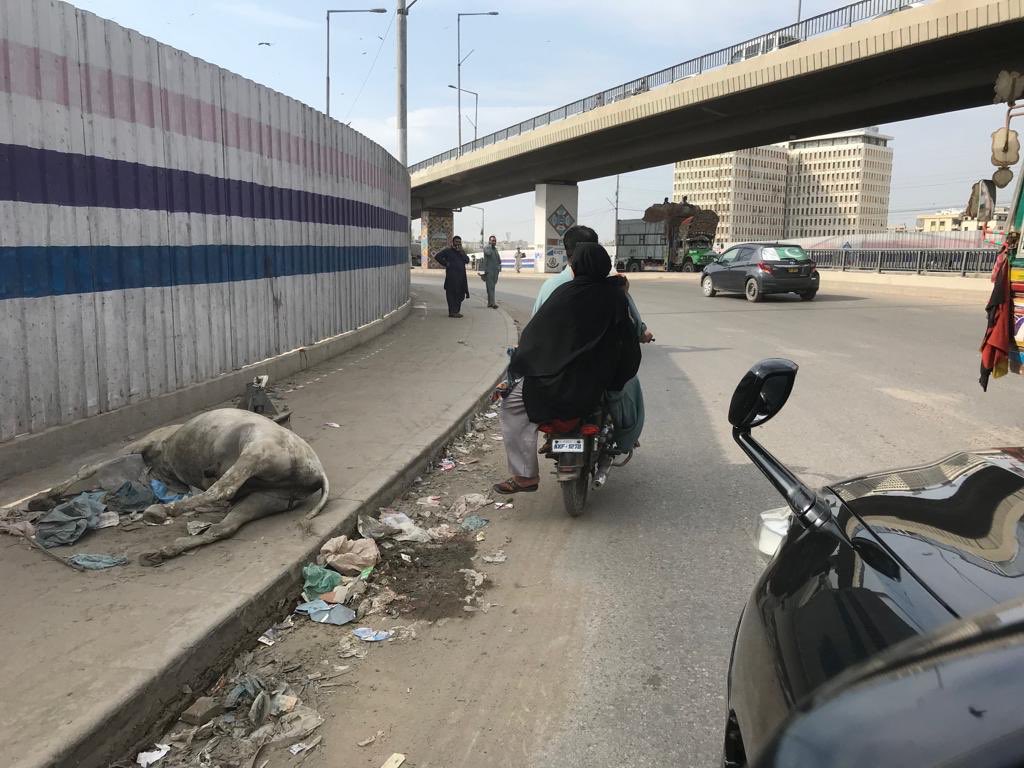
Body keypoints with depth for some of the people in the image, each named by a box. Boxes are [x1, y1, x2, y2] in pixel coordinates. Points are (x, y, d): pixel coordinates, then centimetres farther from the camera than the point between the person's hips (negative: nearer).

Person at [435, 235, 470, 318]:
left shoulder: (462, 251, 19)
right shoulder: (448, 251, 1)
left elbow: (467, 260, 4)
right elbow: (437, 257, -5)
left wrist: (461, 252, -7)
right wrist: (445, 264, -8)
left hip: (461, 276, 7)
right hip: (451, 276, -6)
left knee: (460, 295, 9)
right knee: (452, 294, -7)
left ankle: (456, 311, 19)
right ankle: (452, 312, -8)